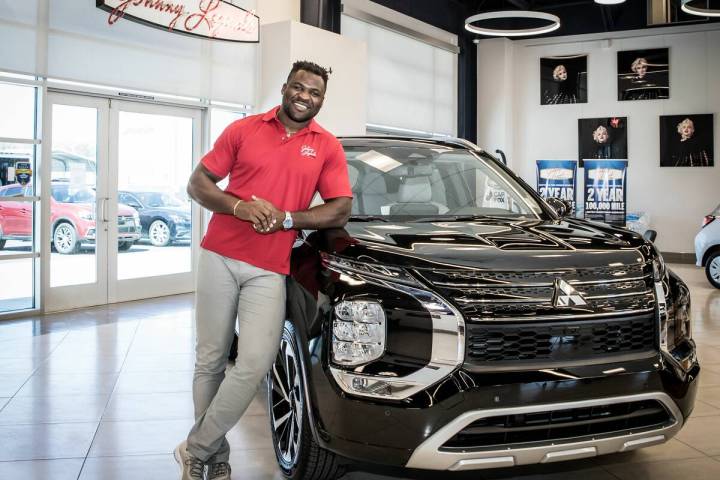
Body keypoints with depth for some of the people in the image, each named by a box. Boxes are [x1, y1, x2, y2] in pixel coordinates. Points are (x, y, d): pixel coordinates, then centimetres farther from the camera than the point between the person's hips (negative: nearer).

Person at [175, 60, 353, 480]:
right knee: (211, 361, 5)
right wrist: (238, 206, -13)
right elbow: (198, 183, 6)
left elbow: (341, 211, 3)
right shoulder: (243, 130, 6)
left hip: (269, 269, 0)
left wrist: (286, 218, -11)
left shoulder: (328, 147, 7)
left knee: (255, 363, -12)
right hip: (219, 257, 1)